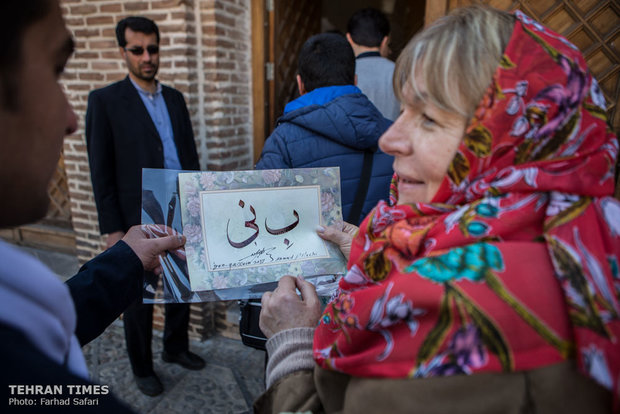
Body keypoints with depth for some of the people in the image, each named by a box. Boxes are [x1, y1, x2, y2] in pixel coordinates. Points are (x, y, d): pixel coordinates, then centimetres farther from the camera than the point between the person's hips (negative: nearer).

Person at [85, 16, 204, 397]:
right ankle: (142, 368, 30)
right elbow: (101, 172, -7)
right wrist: (113, 229, -10)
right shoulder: (105, 100, -5)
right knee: (140, 298, 10)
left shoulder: (175, 98, 10)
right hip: (140, 221, -4)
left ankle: (176, 348, 39)